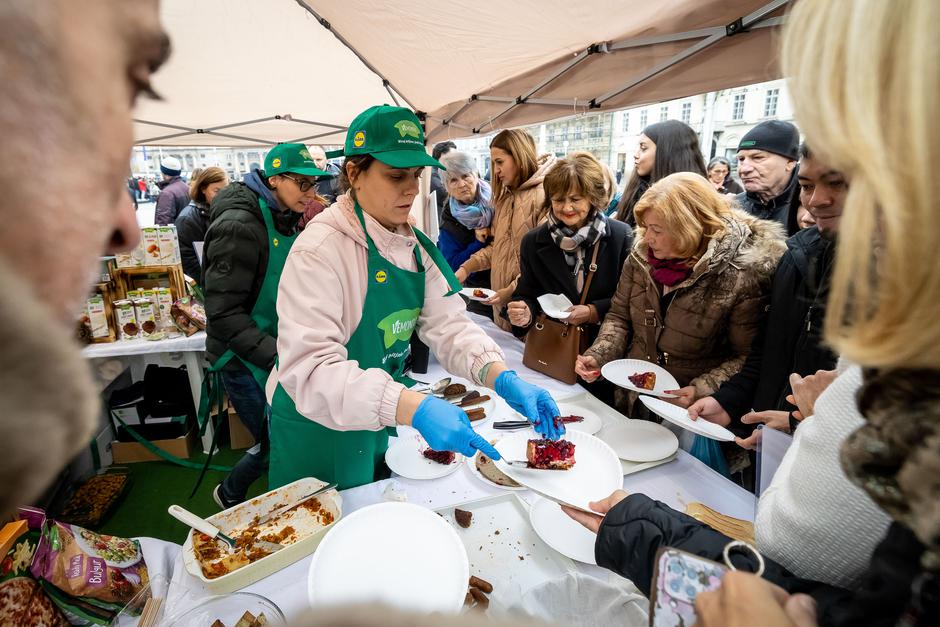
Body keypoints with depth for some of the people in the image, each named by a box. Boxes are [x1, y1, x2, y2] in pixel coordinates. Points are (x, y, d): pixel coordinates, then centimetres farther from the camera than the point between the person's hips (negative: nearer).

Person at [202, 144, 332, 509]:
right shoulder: (240, 226, -20)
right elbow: (223, 313, -23)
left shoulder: (286, 220, 5)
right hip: (244, 359, -7)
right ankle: (230, 495, 32)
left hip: (277, 348, 7)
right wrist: (277, 356, -30)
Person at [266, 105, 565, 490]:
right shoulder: (320, 249, -23)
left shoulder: (414, 245, -1)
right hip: (322, 431, -6)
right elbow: (309, 367, -32)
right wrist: (413, 408, -43)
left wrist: (502, 378, -23)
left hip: (385, 424, 7)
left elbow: (447, 325, -6)